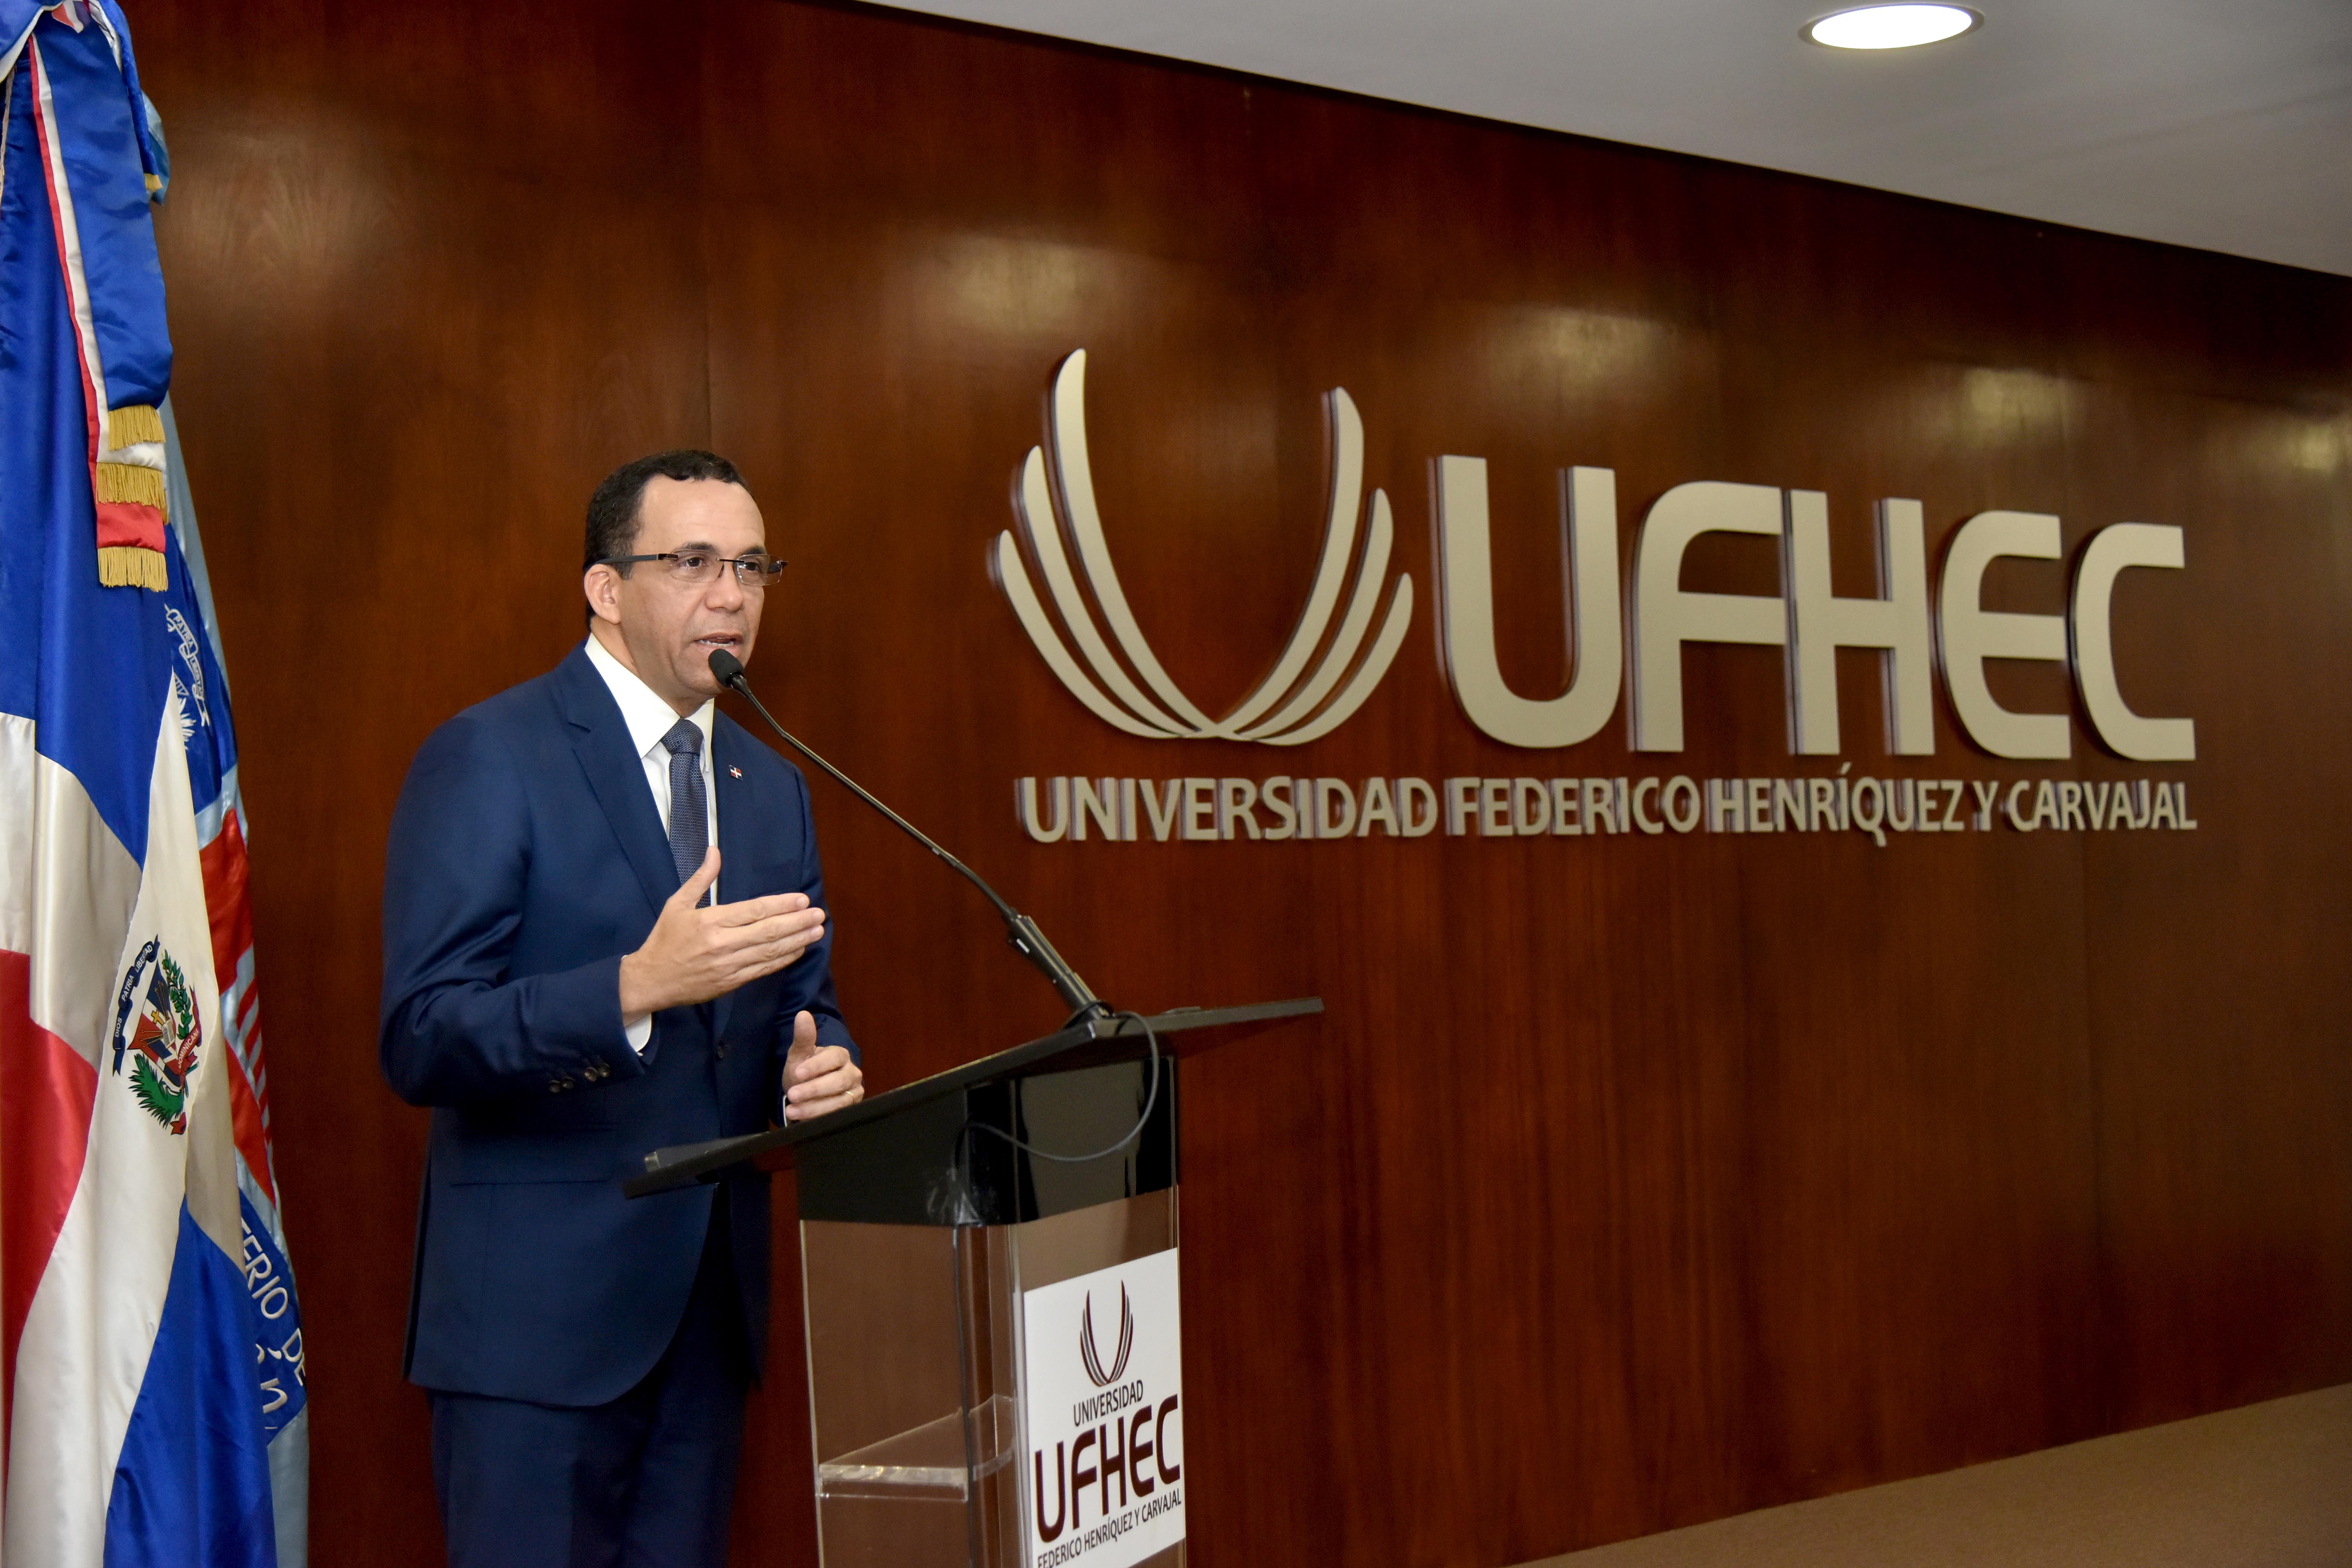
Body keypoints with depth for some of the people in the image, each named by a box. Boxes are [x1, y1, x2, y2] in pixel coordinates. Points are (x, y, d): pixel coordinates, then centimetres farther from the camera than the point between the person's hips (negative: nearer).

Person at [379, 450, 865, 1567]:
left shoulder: (772, 787, 13)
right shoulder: (487, 759, -9)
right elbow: (420, 1042, -16)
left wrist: (819, 1066, -6)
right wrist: (636, 987, -30)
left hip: (709, 1300, 7)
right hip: (540, 1304, -6)